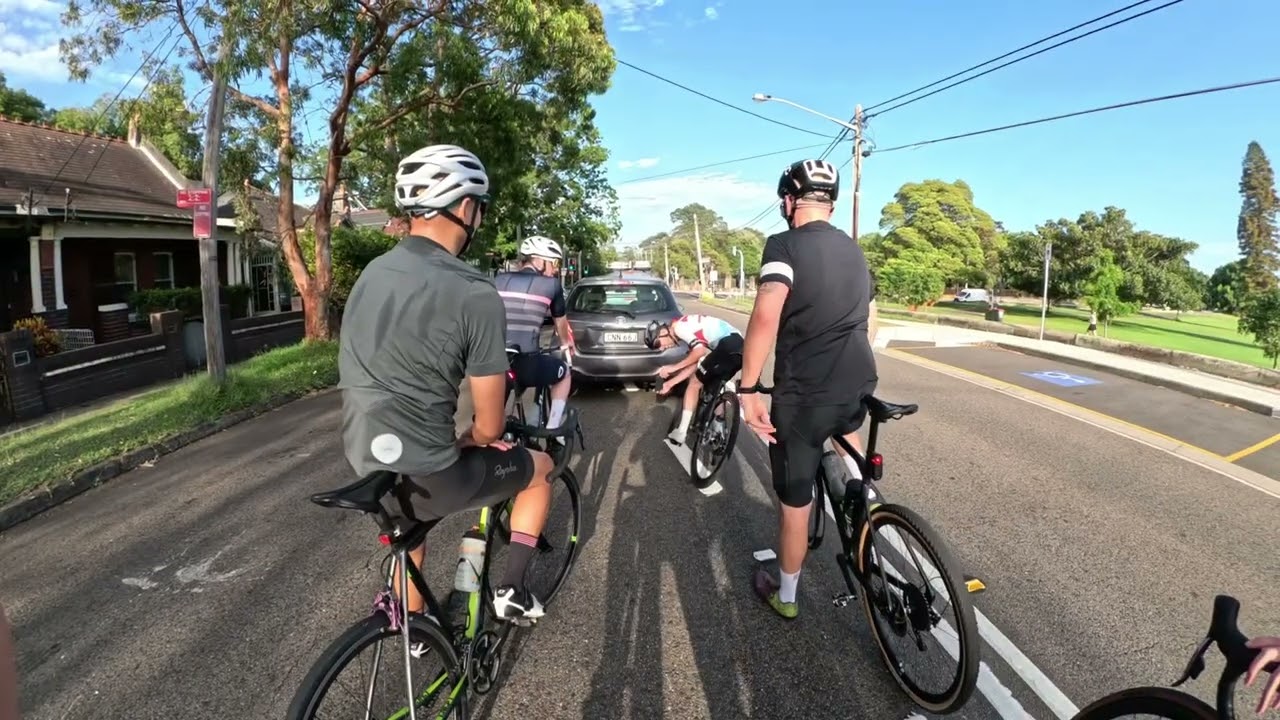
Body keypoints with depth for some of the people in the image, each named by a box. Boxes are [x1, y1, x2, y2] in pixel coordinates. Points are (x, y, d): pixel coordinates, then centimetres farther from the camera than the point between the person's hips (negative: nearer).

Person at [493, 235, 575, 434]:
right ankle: (552, 428, 23)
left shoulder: (499, 280, 15)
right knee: (564, 373, 28)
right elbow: (560, 321, 25)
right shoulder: (551, 284, 7)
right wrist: (566, 344, 47)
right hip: (526, 366, -3)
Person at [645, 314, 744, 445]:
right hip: (738, 346, 10)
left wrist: (674, 367, -4)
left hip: (728, 345, -10)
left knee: (695, 384, 5)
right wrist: (670, 383, 25)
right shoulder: (686, 328, 26)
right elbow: (694, 364, 24)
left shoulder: (678, 326, -2)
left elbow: (700, 351, -14)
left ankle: (681, 433, 8)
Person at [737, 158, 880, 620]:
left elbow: (766, 315, -24)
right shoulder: (854, 251, 15)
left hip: (804, 394, -6)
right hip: (860, 385, 6)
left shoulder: (785, 245, -8)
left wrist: (748, 389, -19)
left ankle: (785, 597, 29)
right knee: (844, 424, 43)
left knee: (795, 501, 11)